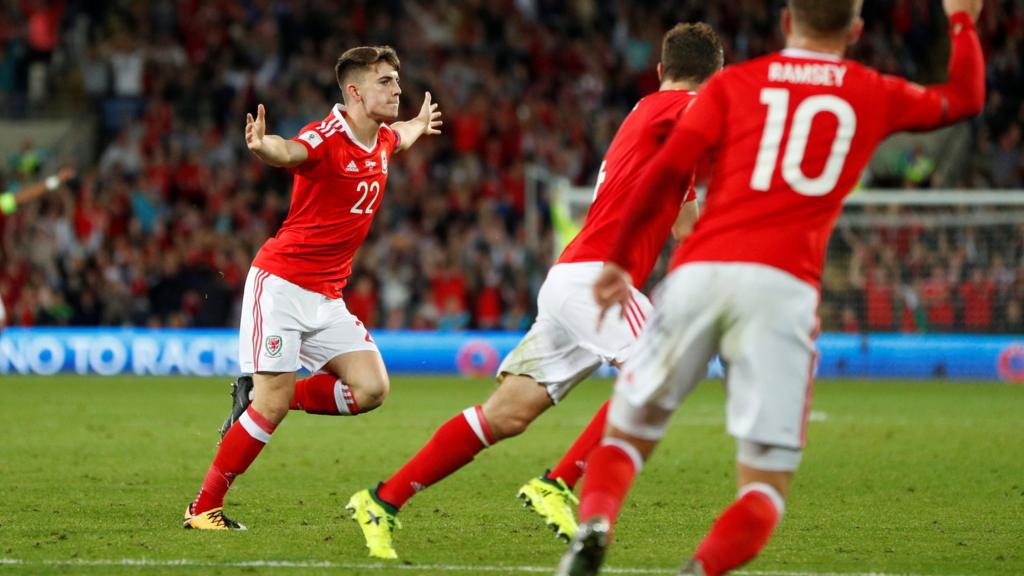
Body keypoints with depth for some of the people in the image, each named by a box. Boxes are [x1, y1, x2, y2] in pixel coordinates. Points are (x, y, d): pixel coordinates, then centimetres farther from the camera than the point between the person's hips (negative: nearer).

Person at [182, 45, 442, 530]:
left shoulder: (383, 140, 8)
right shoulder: (327, 138, -17)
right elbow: (288, 152, -42)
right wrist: (262, 145, -63)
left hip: (327, 297, 8)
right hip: (281, 282, -8)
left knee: (371, 388, -7)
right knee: (272, 403, -13)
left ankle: (258, 397, 9)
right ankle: (202, 509, -1)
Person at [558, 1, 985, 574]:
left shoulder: (733, 84, 15)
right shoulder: (875, 95, 17)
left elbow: (666, 169, 3)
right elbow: (966, 97, 35)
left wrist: (620, 260, 9)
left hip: (699, 271, 1)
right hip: (783, 287, -1)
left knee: (625, 434, 15)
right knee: (766, 485, 3)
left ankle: (594, 523, -18)